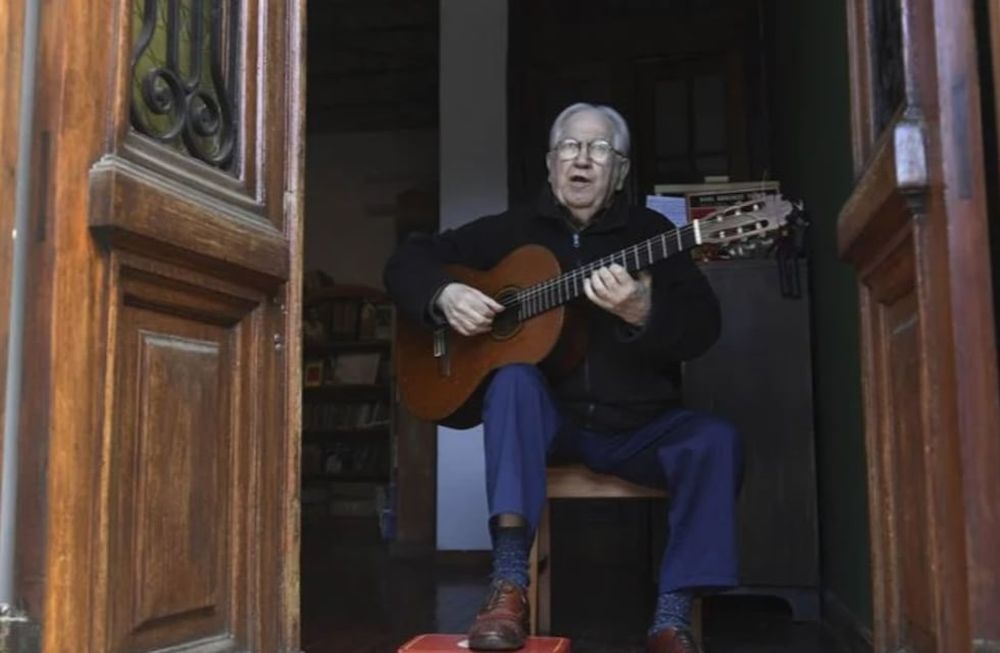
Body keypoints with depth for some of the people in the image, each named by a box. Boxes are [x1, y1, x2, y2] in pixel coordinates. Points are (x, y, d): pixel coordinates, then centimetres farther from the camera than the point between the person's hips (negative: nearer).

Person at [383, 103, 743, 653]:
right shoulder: (512, 229, 6)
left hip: (639, 425, 1)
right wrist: (444, 296, -13)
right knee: (514, 379, -32)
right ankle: (509, 582, -35)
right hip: (548, 419, 0)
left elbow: (703, 328, -8)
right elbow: (407, 260, 9)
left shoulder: (650, 232, 4)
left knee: (716, 441, -26)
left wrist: (643, 314, -30)